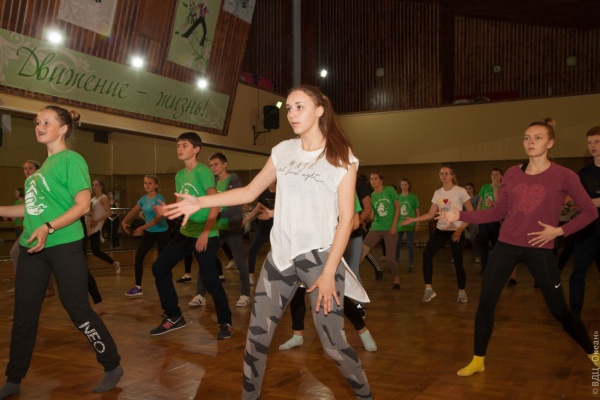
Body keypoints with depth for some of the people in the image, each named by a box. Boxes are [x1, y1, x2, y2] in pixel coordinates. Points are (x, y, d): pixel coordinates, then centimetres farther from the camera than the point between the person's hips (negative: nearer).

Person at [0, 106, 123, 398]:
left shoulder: (71, 160, -8)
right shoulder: (43, 164, 15)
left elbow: (83, 205, -16)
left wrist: (48, 228, -26)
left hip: (64, 246, -8)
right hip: (31, 247, 8)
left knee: (78, 310, -2)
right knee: (24, 316, 12)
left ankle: (113, 367, 15)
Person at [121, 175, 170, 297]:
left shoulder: (159, 198, -15)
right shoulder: (144, 199, 6)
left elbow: (159, 217, -24)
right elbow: (133, 212, 13)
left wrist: (142, 228, -30)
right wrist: (124, 221, -7)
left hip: (162, 232, -7)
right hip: (149, 232, 7)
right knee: (138, 257, 1)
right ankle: (138, 287, 10)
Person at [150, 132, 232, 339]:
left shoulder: (203, 171, -12)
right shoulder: (179, 176, 10)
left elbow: (215, 204, -19)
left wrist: (205, 233, -23)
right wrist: (167, 211, -4)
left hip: (206, 235, -8)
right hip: (185, 233, 8)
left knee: (210, 280, -7)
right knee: (159, 268, 6)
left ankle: (225, 323, 13)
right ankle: (174, 316, 17)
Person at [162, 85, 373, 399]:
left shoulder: (341, 158, -6)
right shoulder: (283, 151, 7)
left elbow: (346, 218, -9)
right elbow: (250, 192, 10)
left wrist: (329, 272, -16)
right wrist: (199, 202, 1)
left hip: (320, 255, -4)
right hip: (280, 254, 5)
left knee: (333, 343, -3)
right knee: (256, 335, 6)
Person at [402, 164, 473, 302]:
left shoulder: (460, 191, -8)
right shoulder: (437, 193, 7)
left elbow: (471, 213, -10)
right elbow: (431, 214, 7)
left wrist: (460, 229, -19)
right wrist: (412, 219, -2)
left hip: (456, 230, -4)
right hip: (441, 229, 4)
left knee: (457, 261, -3)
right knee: (427, 254, -16)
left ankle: (462, 292, 19)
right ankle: (428, 289, -10)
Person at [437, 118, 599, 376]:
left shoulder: (564, 176, -7)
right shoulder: (512, 173, 3)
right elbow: (497, 212, 6)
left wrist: (560, 230, -12)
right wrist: (461, 216, -3)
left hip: (540, 250, -3)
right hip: (506, 246, 3)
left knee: (559, 309, 6)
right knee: (485, 302, 0)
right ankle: (478, 361, 15)